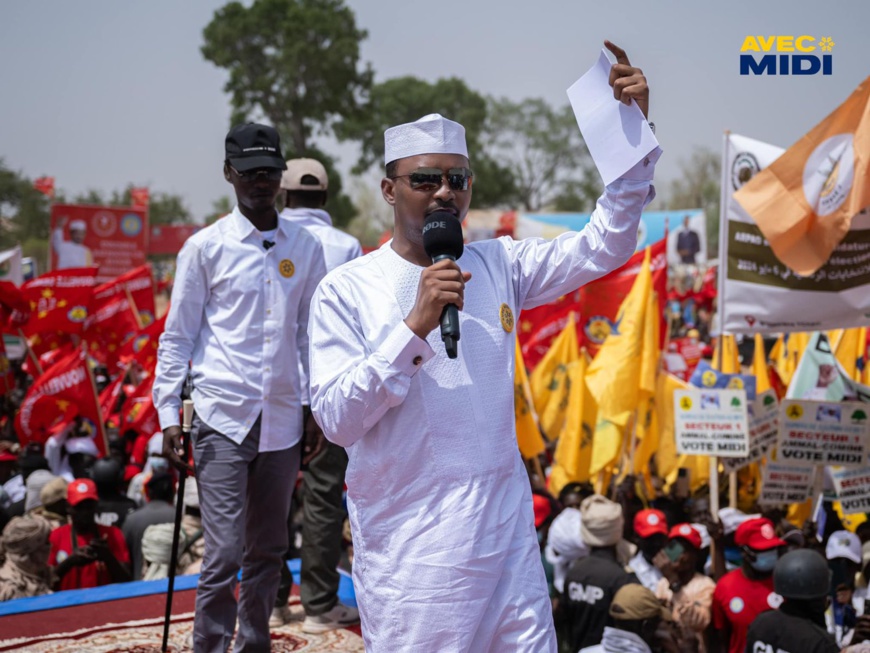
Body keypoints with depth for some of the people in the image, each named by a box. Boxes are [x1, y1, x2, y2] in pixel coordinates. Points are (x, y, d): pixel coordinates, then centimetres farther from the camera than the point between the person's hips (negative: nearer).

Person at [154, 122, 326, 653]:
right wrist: (169, 414, -3)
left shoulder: (305, 247, 8)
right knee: (224, 555, -8)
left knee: (268, 552, 13)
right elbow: (178, 336, 2)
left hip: (283, 421, 4)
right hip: (223, 417, -3)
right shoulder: (206, 247, -1)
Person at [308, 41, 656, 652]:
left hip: (505, 527, 4)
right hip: (407, 549, -4)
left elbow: (604, 246, 6)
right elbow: (337, 419, -13)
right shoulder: (346, 290, -5)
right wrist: (415, 326, -21)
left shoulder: (498, 265, 7)